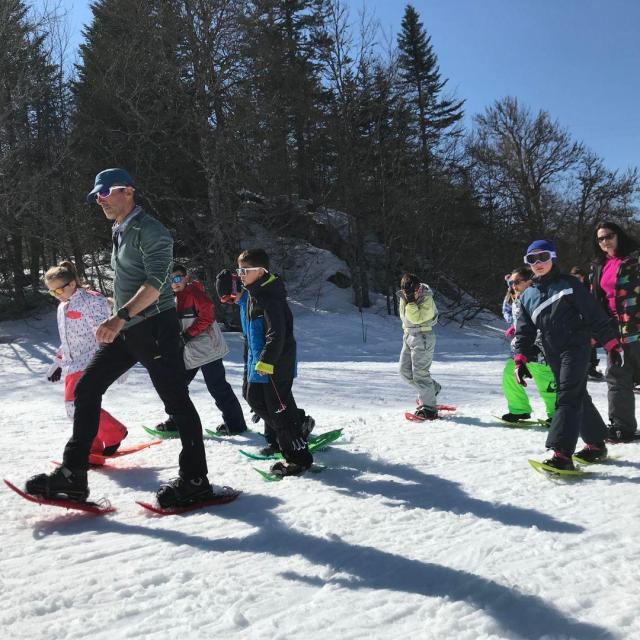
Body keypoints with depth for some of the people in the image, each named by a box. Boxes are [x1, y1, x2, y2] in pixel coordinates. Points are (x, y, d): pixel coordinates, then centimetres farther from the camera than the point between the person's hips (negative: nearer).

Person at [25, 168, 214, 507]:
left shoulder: (150, 230, -11)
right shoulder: (118, 232, 17)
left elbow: (155, 282, -24)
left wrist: (120, 316, -35)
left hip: (154, 327, -9)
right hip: (124, 331, 9)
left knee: (176, 400, -2)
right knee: (86, 389, 5)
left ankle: (195, 480, 7)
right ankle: (73, 474, 11)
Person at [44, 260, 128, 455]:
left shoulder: (91, 300, -9)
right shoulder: (63, 307, 18)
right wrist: (58, 363, 28)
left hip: (90, 364, -9)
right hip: (72, 366, 9)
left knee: (76, 406, -17)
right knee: (74, 408, 6)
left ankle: (114, 433, -1)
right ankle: (93, 448, 17)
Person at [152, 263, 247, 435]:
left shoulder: (194, 292, -9)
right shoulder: (174, 299, 17)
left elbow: (208, 315, -19)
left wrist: (188, 334, -17)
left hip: (206, 349, -9)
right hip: (188, 352, 9)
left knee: (217, 387, -5)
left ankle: (235, 424, 4)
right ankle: (176, 421, 27)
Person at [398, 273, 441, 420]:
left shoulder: (427, 299, -17)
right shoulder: (405, 297, 5)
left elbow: (416, 318, -26)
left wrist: (411, 301, -27)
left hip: (422, 337, -8)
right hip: (408, 336, 9)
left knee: (420, 373, -8)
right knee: (405, 371, 11)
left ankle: (429, 408, 1)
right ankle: (433, 388, 28)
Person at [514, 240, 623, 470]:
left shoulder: (568, 284, 0)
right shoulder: (526, 297, 13)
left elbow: (595, 315, -2)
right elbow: (524, 332, 12)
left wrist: (611, 344, -7)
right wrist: (520, 360, 0)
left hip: (576, 347, -5)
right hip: (553, 355, 6)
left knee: (567, 398, -16)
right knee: (579, 398, 14)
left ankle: (562, 454, -21)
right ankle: (596, 444, 28)